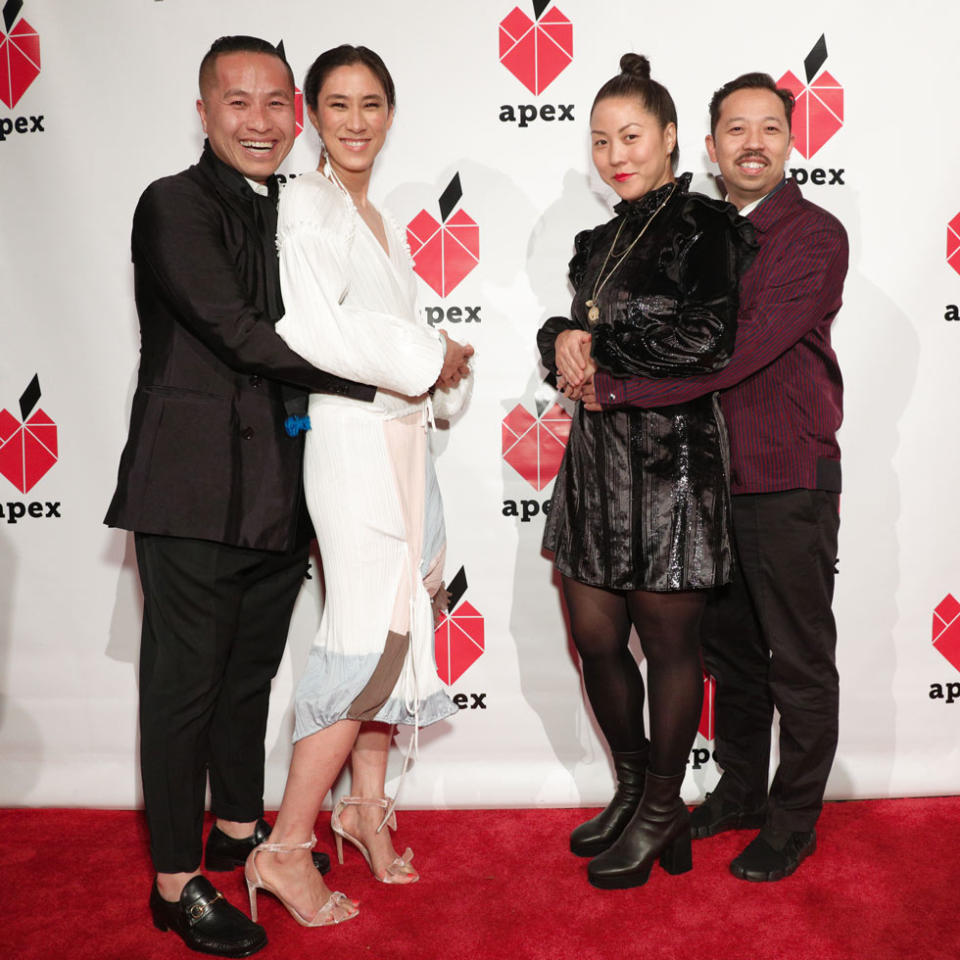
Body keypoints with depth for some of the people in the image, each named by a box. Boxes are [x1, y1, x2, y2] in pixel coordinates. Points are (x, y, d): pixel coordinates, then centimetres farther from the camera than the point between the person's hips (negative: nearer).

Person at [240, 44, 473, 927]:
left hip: (402, 435, 9)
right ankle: (284, 848, 2)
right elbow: (310, 327, -19)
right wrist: (428, 355, -13)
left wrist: (440, 367, 4)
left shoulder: (381, 220, 21)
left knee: (399, 625, 11)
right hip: (350, 434, -9)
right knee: (369, 639, -10)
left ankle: (367, 807, 27)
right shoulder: (306, 203, -6)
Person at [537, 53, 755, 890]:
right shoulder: (603, 240, 16)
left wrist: (596, 347, -12)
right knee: (594, 638, 12)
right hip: (598, 460, 7)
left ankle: (662, 814, 25)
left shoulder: (705, 228, -7)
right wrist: (561, 338, -7)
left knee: (667, 644, 6)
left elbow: (704, 339, -21)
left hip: (671, 461, -7)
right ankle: (633, 790, 34)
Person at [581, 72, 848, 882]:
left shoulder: (814, 235, -12)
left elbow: (739, 351, -24)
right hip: (713, 479, 7)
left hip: (789, 485, -6)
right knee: (730, 649, 18)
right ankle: (741, 791, 36)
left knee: (799, 663, 6)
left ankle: (794, 820, 25)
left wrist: (614, 387, -21)